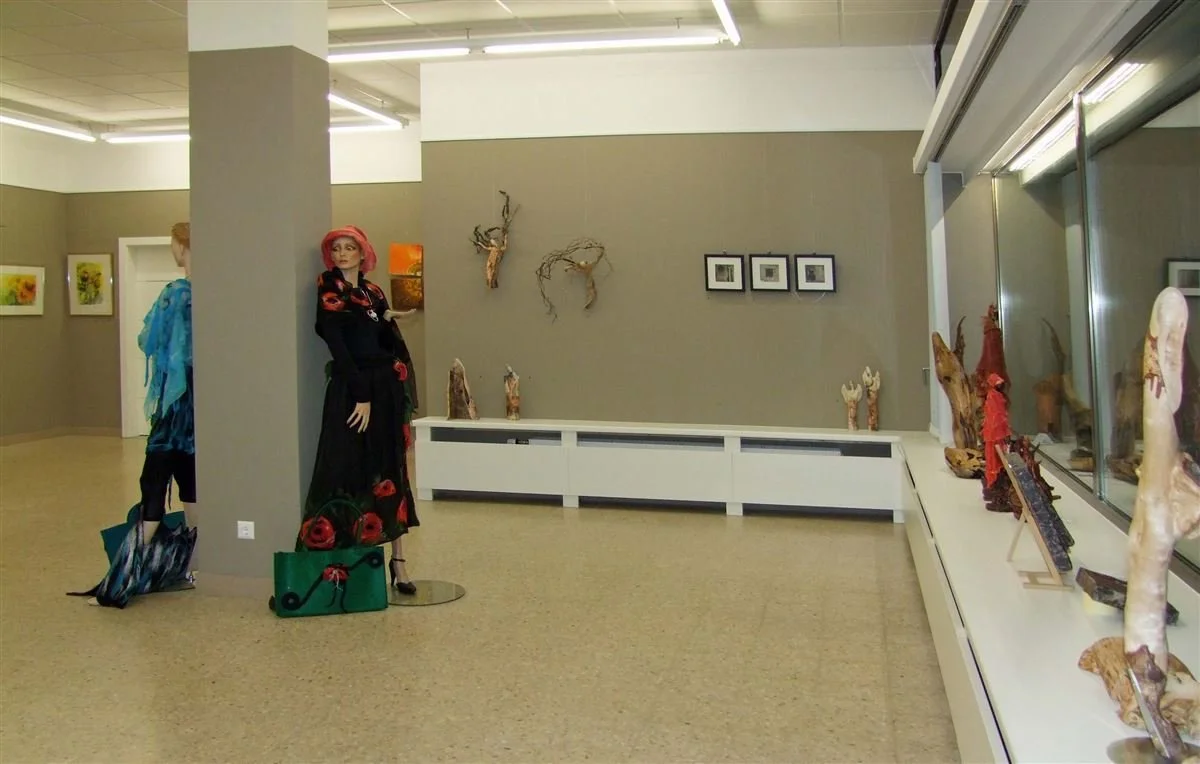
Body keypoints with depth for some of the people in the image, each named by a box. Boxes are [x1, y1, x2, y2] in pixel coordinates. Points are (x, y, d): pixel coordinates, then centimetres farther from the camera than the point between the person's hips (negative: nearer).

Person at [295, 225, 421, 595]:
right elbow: (339, 349, -11)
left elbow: (396, 346, 10)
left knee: (390, 475, 7)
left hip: (385, 390, 6)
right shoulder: (329, 293, -3)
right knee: (349, 475, -6)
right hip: (349, 392, -5)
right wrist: (361, 396, -17)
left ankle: (397, 559, 12)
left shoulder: (374, 293, 14)